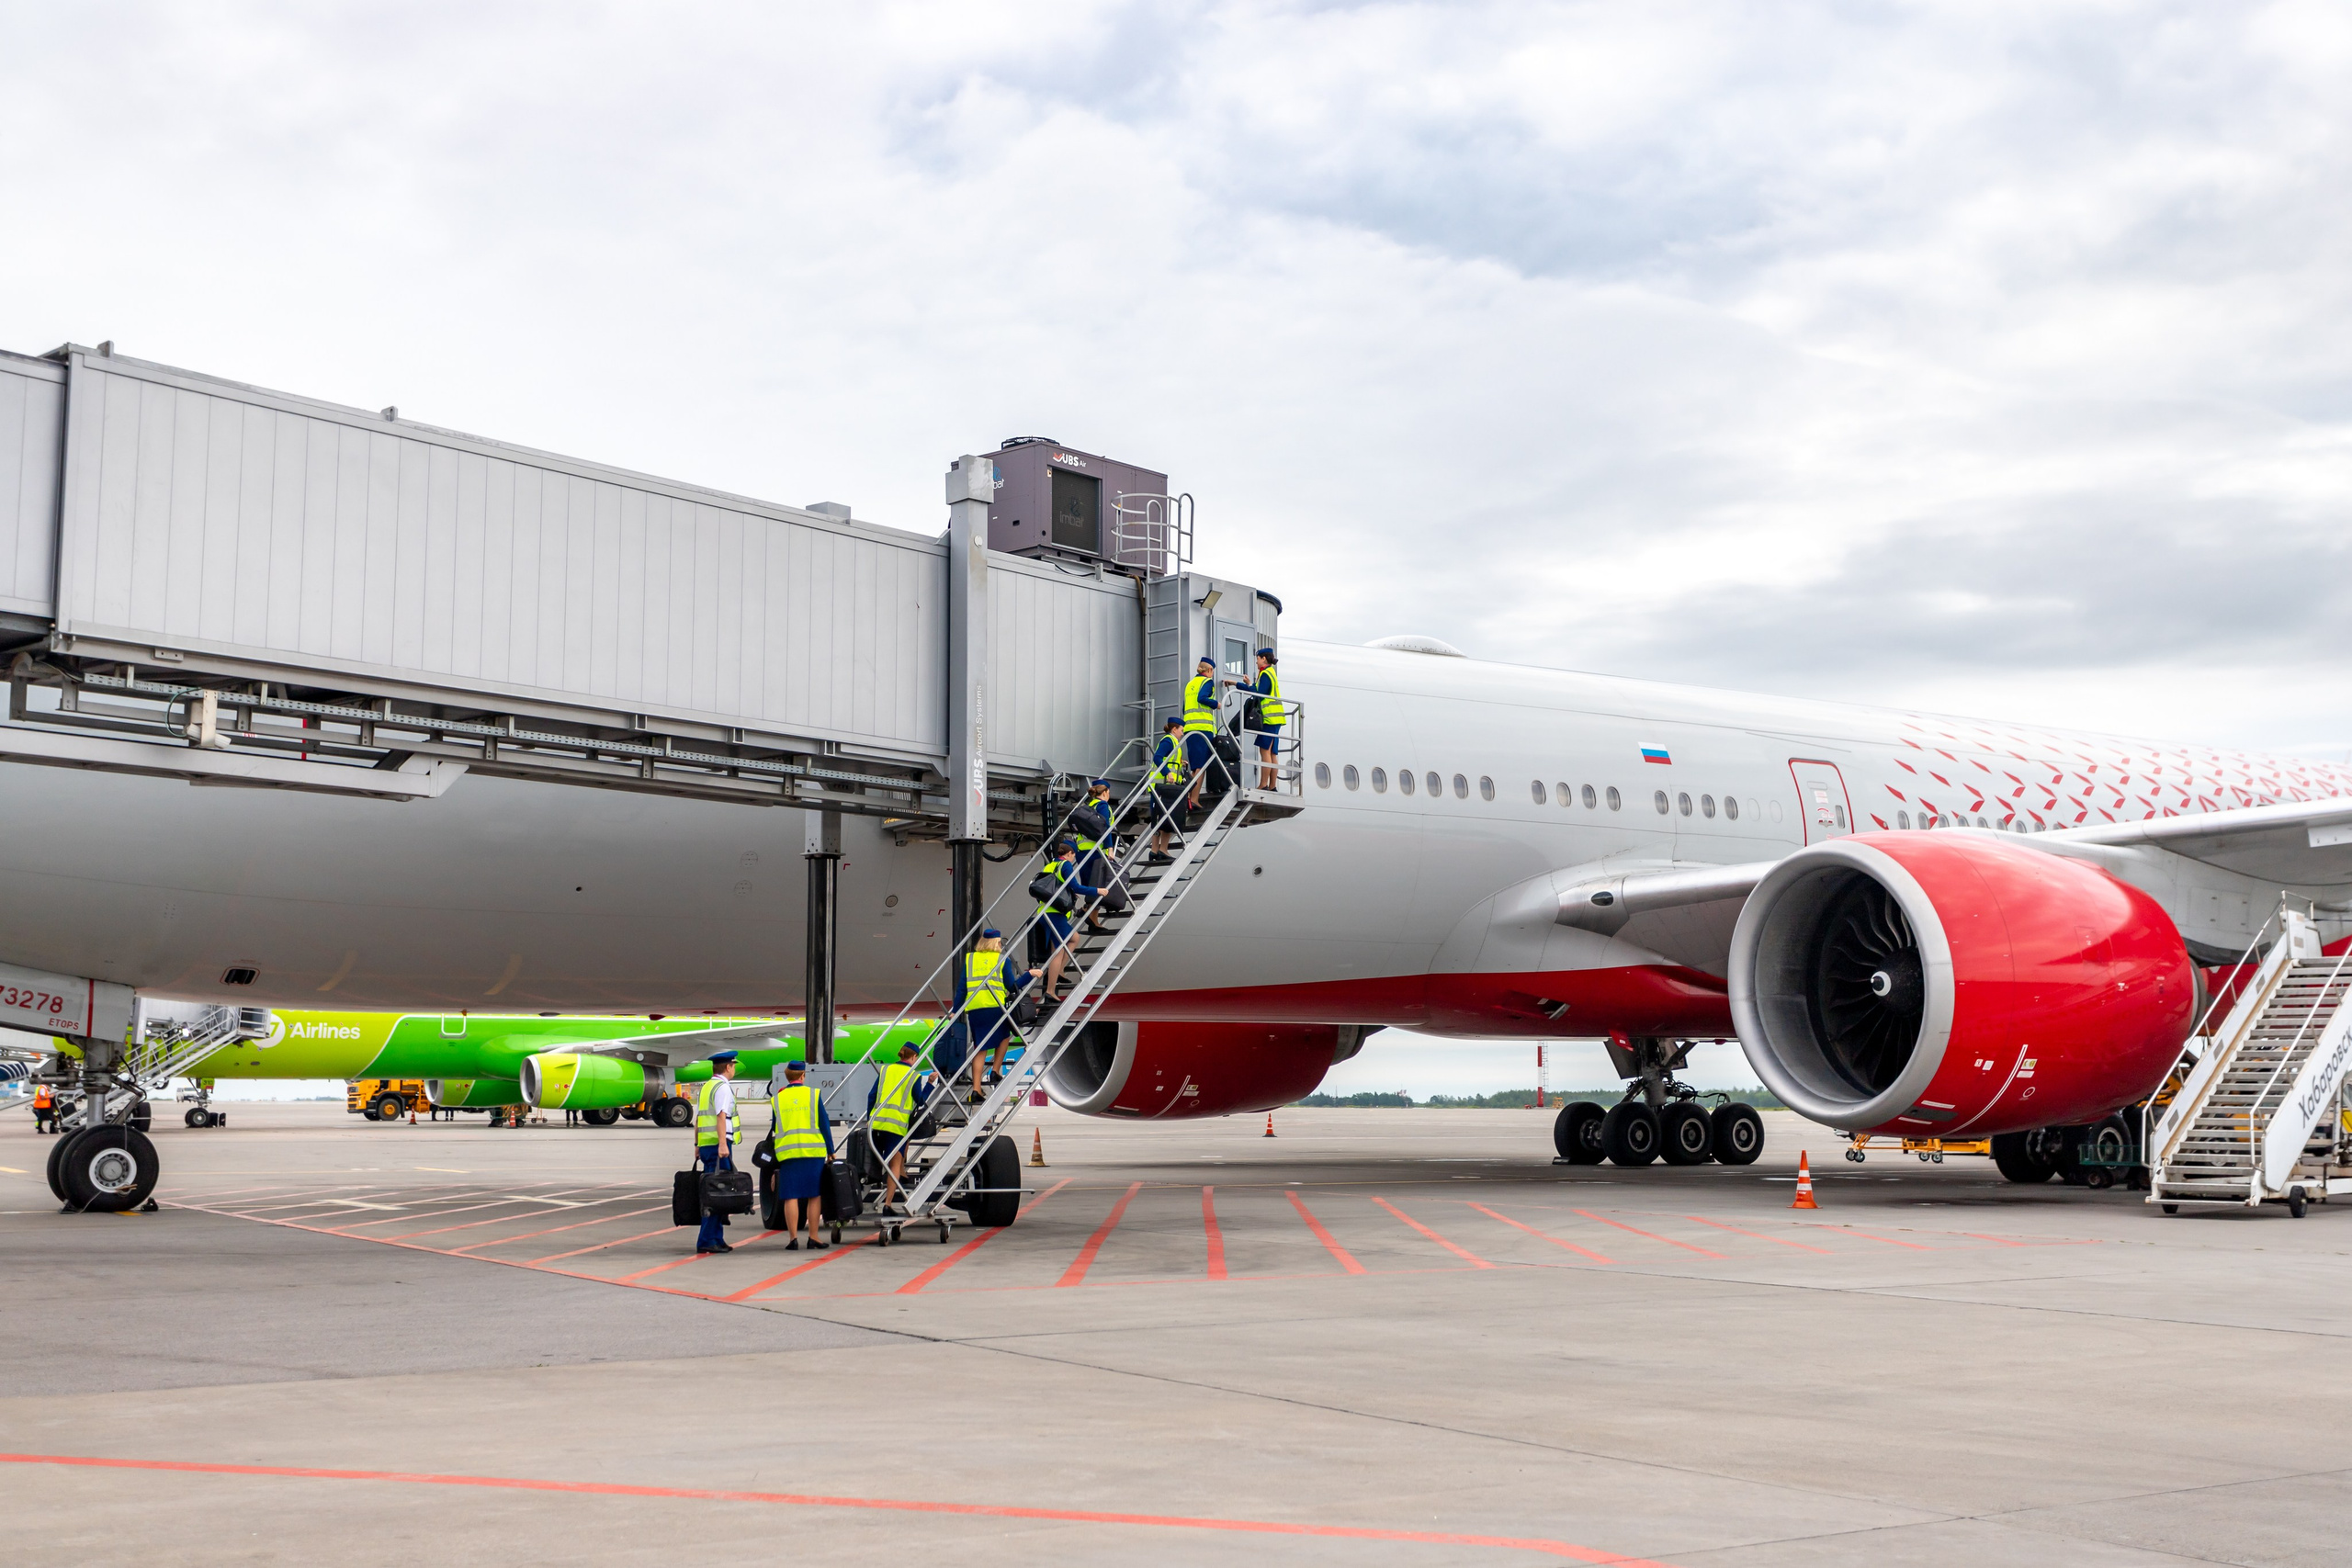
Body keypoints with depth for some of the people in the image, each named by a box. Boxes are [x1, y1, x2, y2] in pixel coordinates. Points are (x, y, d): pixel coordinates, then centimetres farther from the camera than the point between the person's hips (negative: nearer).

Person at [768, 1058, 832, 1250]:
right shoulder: (813, 1094, 2)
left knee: (791, 1197, 2)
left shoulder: (777, 1099, 8)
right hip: (814, 1151, -1)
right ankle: (813, 1238, 5)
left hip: (787, 1153, 1)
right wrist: (830, 1151, 8)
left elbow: (774, 1129, 14)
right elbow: (824, 1124, 2)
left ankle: (793, 1238, -1)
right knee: (814, 1195, 5)